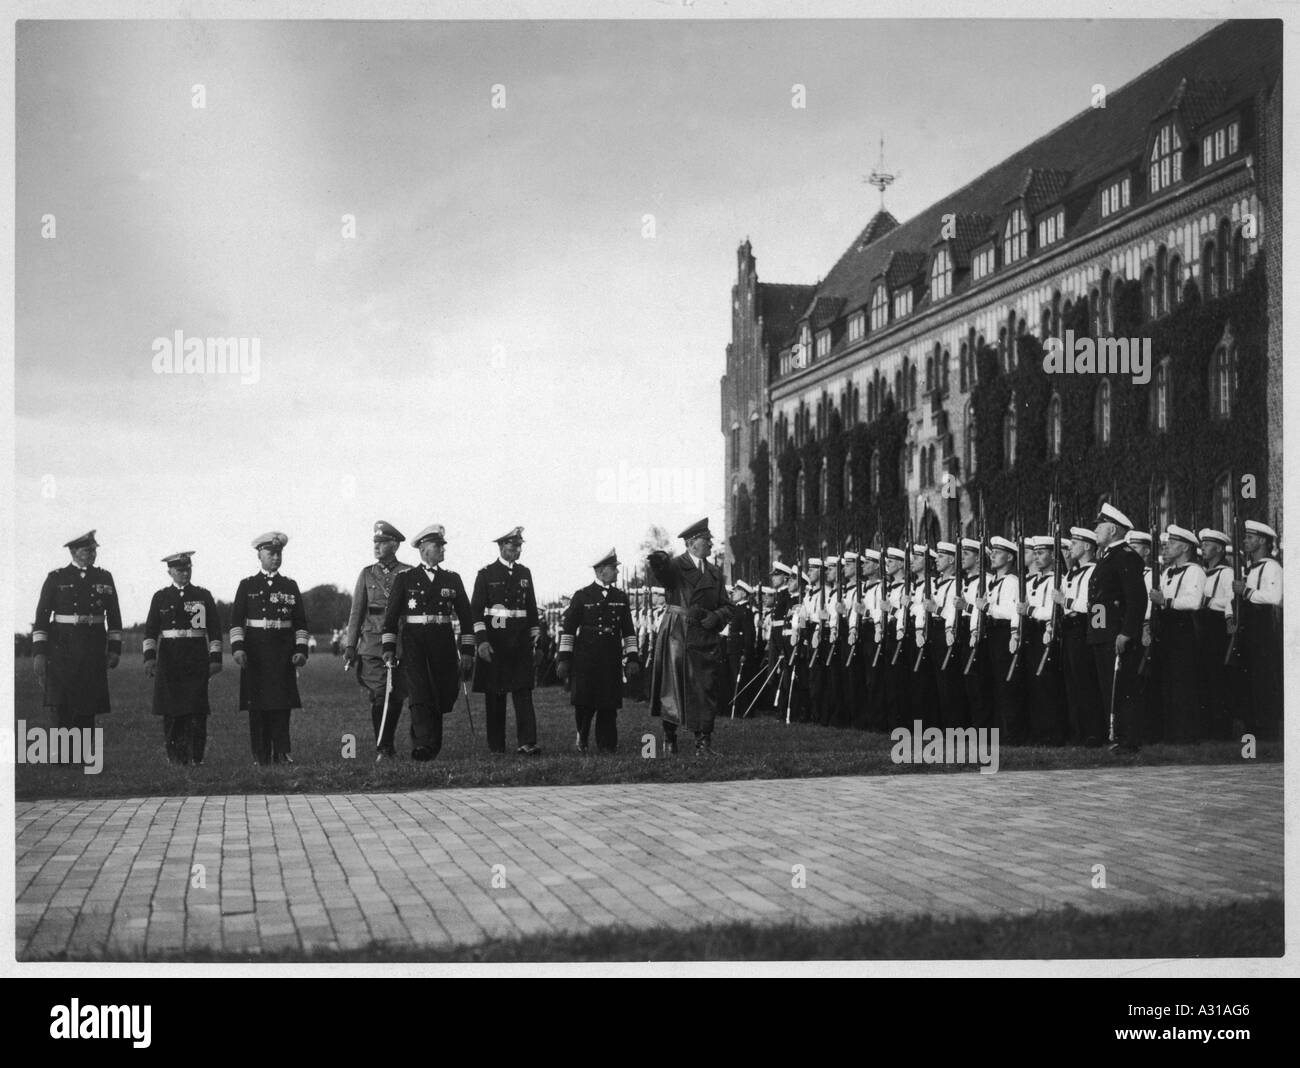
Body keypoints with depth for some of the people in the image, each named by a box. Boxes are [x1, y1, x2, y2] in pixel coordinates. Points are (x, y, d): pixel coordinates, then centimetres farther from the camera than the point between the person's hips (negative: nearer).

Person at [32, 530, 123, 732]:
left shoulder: (104, 578, 10)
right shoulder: (56, 578, 3)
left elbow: (114, 617, 13)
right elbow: (41, 617, 1)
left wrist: (115, 649, 6)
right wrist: (39, 653, -6)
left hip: (93, 651, 2)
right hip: (62, 650, -2)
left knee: (87, 711, 4)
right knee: (61, 708, -11)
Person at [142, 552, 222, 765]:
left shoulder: (203, 596, 9)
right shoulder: (161, 597, 10)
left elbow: (214, 629, 8)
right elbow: (150, 630, 7)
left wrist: (215, 658, 0)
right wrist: (149, 656, -5)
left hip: (197, 658, -1)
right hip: (169, 657, 1)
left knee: (197, 709, -8)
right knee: (171, 712, 0)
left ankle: (196, 757, -5)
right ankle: (176, 757, 7)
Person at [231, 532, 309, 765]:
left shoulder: (290, 586, 11)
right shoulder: (247, 586, 7)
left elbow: (300, 623, 10)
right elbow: (236, 621, 2)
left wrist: (301, 649, -1)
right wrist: (238, 647, -11)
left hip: (283, 653, 1)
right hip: (255, 652, -1)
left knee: (282, 703, -4)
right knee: (257, 706, 0)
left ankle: (282, 753, -1)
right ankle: (261, 756, 4)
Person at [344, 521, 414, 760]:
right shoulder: (367, 574, 9)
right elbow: (356, 612, 8)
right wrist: (350, 647, 3)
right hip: (373, 645, 0)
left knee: (396, 697, 4)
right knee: (378, 696, -8)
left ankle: (389, 743, 23)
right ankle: (382, 749, -2)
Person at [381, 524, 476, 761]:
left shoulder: (452, 579, 12)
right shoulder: (405, 578, 6)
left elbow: (465, 616, 11)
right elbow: (391, 614, 3)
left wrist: (467, 651, 4)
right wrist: (388, 648, -5)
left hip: (444, 643, 3)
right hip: (413, 641, -3)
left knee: (443, 697, 3)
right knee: (419, 694, -14)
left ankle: (426, 742, 20)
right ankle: (423, 744, -21)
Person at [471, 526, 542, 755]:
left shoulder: (525, 573, 12)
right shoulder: (486, 574, 0)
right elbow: (476, 610, -5)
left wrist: (534, 637, 14)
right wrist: (481, 640, -13)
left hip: (520, 641, 3)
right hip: (494, 640, -3)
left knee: (524, 691, -7)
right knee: (495, 694, 3)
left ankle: (527, 742, -13)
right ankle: (496, 745, 10)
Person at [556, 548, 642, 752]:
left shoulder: (621, 597, 11)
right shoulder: (582, 596, 2)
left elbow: (629, 631, 12)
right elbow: (567, 628, 2)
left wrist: (632, 658, 5)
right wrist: (564, 659, -2)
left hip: (612, 659, 3)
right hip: (585, 658, -3)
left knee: (609, 704, 0)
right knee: (584, 703, -5)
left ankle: (606, 744, 9)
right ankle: (582, 737, 18)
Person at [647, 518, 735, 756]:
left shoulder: (714, 573, 17)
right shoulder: (675, 566, 0)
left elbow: (727, 607, 15)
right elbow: (661, 567, -24)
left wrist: (715, 617, -7)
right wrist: (658, 559, -48)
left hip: (704, 638, 4)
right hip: (675, 635, -4)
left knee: (703, 689, -3)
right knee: (672, 686, 1)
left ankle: (703, 743, -3)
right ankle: (669, 737, 16)